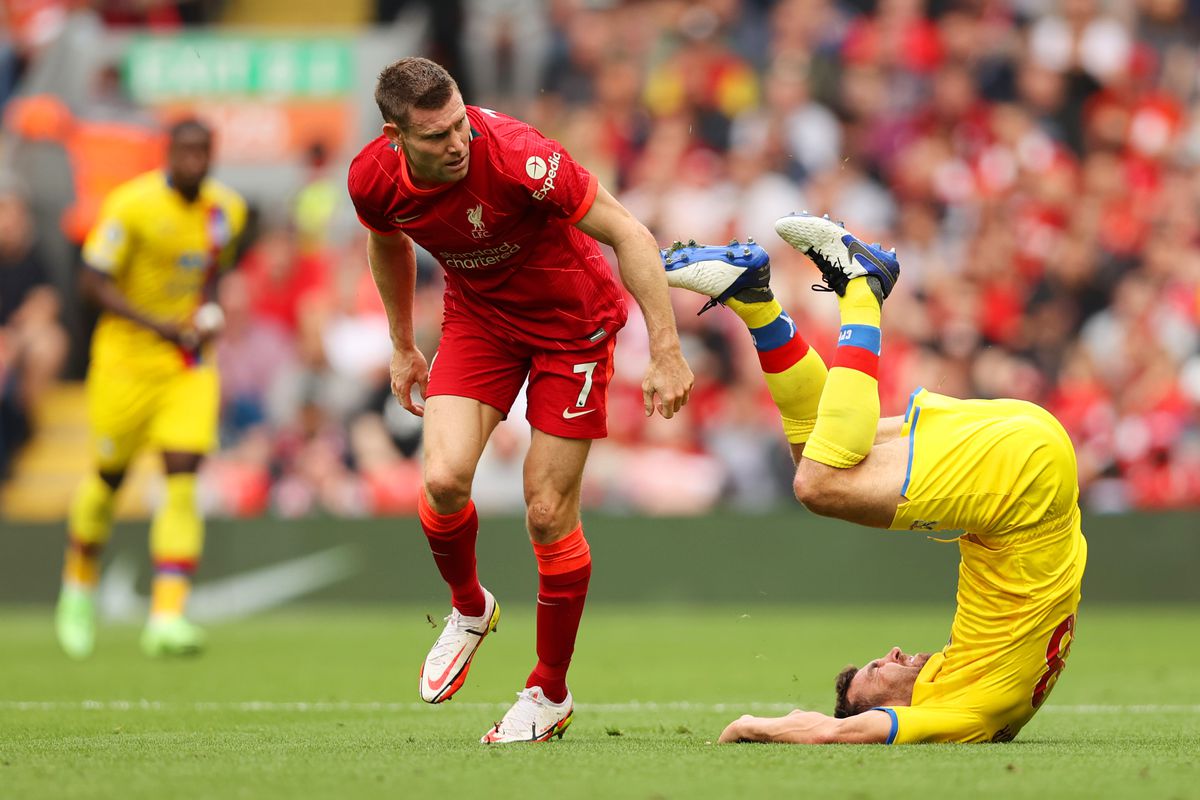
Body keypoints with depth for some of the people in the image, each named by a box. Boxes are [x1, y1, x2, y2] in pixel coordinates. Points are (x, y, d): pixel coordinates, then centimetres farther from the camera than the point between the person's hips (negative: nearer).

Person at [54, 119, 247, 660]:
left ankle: (167, 616, -15)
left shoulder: (227, 209, 1)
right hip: (127, 356, -3)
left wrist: (208, 315, -1)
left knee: (183, 476, -12)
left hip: (190, 362, 3)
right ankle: (79, 587, 36)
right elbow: (93, 281, -15)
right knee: (109, 476, 9)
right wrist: (161, 326, -22)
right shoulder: (133, 204, -15)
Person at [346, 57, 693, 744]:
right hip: (478, 316, 4)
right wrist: (402, 347, 17)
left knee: (549, 514, -4)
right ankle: (470, 610, 16)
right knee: (444, 478, -17)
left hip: (572, 319, -4)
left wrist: (666, 354, -27)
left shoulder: (516, 157, -34)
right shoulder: (374, 179, -18)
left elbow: (627, 232, -26)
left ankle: (552, 693, 15)